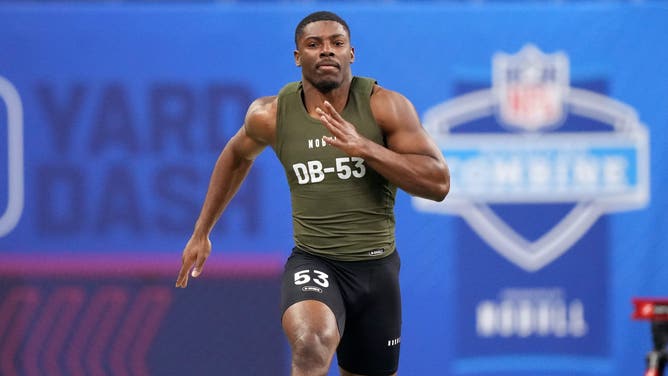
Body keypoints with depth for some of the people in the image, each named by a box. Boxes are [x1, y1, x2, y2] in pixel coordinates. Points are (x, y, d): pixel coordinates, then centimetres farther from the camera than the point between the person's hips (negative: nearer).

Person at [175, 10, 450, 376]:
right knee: (312, 345, -35)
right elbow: (238, 156, 19)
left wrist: (363, 147, -25)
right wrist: (201, 232, 23)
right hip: (313, 263, -1)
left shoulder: (385, 106, -9)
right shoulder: (272, 115, -4)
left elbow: (438, 184, -15)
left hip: (376, 267, 2)